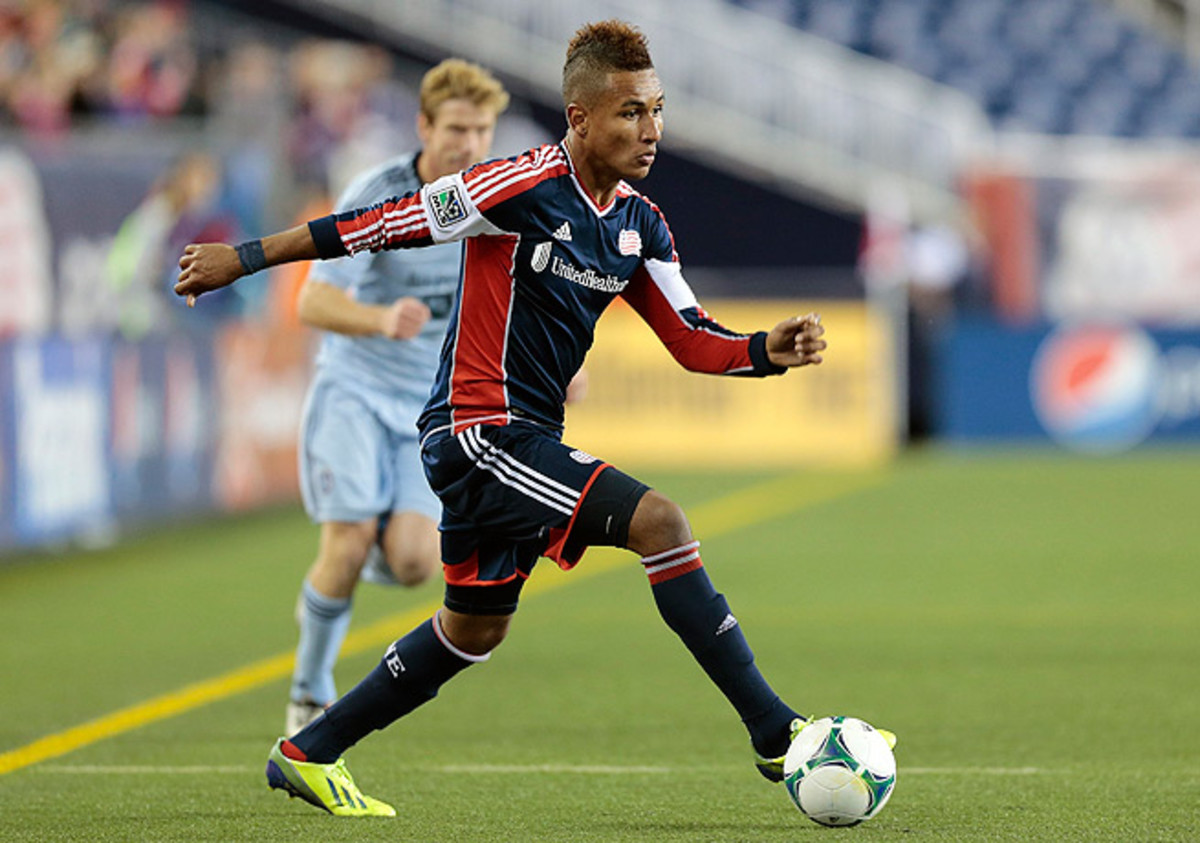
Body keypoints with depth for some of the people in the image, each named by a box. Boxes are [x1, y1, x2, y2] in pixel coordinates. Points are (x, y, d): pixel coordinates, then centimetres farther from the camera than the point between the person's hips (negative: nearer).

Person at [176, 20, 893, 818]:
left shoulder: (640, 223, 6)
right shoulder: (527, 186, -18)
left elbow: (693, 340, 9)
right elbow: (392, 222, -14)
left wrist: (772, 349, -11)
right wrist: (245, 258, -10)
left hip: (526, 438, 10)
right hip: (479, 428, -10)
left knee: (476, 628, 21)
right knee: (660, 521, -20)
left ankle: (308, 755, 34)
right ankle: (777, 734, -18)